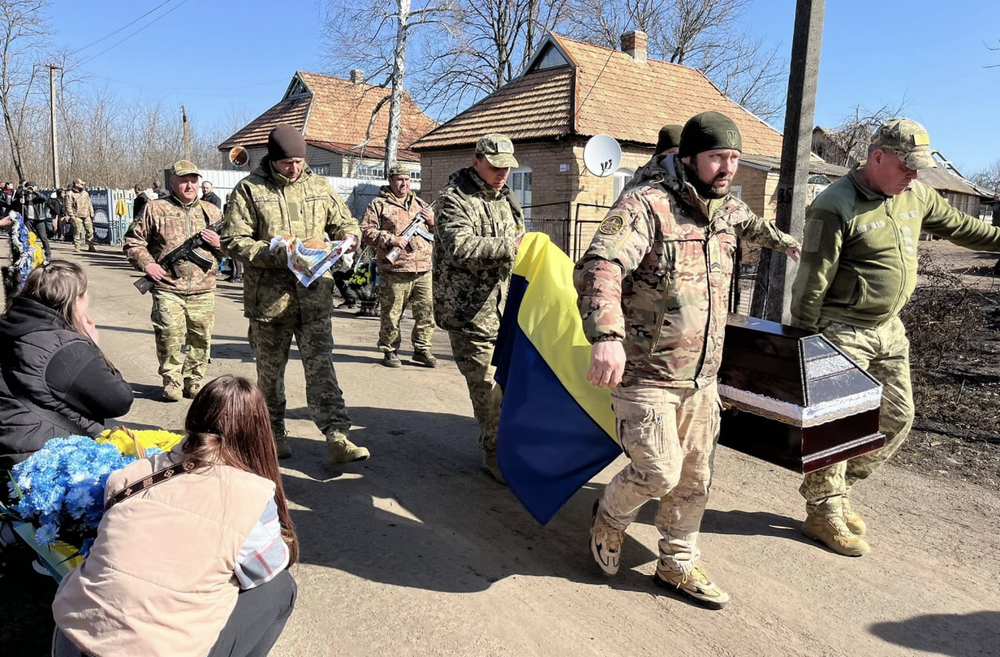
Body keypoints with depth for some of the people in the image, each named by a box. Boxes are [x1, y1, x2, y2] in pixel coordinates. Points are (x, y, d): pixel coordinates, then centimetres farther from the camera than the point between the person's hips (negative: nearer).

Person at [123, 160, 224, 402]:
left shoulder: (212, 212, 13)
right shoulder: (155, 209, 6)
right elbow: (133, 241, 10)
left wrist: (219, 243, -3)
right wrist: (147, 264, -4)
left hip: (203, 291, 3)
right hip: (168, 289, -2)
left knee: (200, 339, 5)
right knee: (170, 337, -7)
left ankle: (193, 380, 20)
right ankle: (171, 382, 8)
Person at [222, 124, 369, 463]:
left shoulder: (318, 185, 10)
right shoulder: (249, 189, -1)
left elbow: (344, 222, 19)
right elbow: (234, 240, -6)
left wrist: (348, 238, -5)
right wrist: (276, 255, -19)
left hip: (314, 295, 2)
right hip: (269, 298, -1)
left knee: (320, 366, -2)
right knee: (270, 371, 12)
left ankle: (336, 438, -2)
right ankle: (274, 436, 28)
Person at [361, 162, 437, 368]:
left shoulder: (420, 204, 21)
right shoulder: (379, 204, 5)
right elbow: (366, 232, -3)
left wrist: (433, 222, 6)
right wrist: (390, 239, -14)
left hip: (423, 270, 4)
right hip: (394, 271, -4)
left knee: (426, 311, 4)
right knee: (391, 314, 1)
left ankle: (422, 349, 18)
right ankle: (390, 351, 16)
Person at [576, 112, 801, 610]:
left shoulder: (727, 208, 8)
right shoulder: (645, 205, -18)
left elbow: (749, 222, 36)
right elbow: (599, 267, -33)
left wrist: (783, 241, 51)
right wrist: (606, 335, -48)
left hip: (702, 377, 7)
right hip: (644, 374, -7)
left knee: (694, 478, 13)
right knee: (659, 472, -9)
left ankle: (678, 565, 33)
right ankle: (611, 515, 24)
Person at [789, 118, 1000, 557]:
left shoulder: (915, 195, 7)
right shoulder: (835, 206, -18)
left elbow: (958, 225, 24)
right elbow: (812, 281, -18)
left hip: (889, 330, 9)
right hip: (843, 332, -8)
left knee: (897, 418, 14)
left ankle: (836, 492, 29)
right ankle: (824, 514, 16)